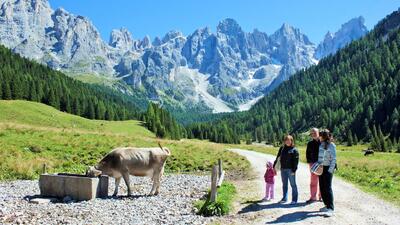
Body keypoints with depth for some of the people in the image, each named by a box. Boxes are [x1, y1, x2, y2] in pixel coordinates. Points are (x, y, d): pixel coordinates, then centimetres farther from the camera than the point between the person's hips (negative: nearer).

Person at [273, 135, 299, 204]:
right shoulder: (282, 148, 11)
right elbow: (278, 158, 14)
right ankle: (284, 198, 23)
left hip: (290, 170, -5)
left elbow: (296, 161, -8)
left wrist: (294, 170, -14)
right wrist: (274, 166, 10)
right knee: (284, 184, 13)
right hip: (283, 169, 5)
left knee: (293, 184, 1)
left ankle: (294, 199, 8)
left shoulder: (294, 150, -3)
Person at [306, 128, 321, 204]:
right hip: (313, 163, 1)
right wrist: (309, 162, -3)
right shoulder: (310, 143, 5)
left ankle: (321, 196, 19)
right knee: (313, 181, 4)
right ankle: (313, 197, 9)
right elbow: (307, 154, 8)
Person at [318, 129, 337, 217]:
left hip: (328, 168, -6)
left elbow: (334, 159, -10)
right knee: (322, 188, 8)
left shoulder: (331, 145, -9)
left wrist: (330, 169, -16)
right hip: (321, 168, 6)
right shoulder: (321, 144, 8)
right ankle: (327, 205, 19)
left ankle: (330, 208, -9)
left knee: (328, 188, -10)